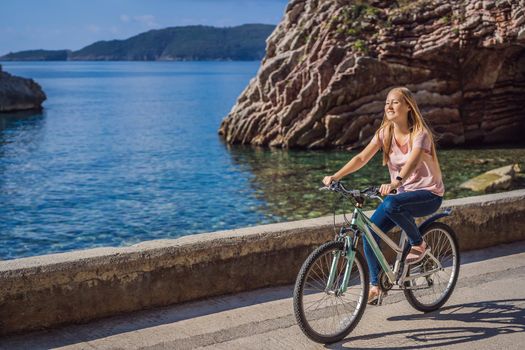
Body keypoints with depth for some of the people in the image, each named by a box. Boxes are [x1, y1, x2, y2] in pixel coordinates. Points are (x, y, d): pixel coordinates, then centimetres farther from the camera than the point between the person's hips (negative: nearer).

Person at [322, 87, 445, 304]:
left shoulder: (420, 133, -18)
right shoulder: (385, 132, -1)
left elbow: (413, 161, -37)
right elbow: (362, 158, -10)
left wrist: (395, 182, -57)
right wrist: (336, 176, -25)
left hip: (429, 194, -6)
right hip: (404, 193, 6)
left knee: (391, 204, -37)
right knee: (370, 230, -14)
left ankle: (418, 244, -11)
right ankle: (374, 285, 0)